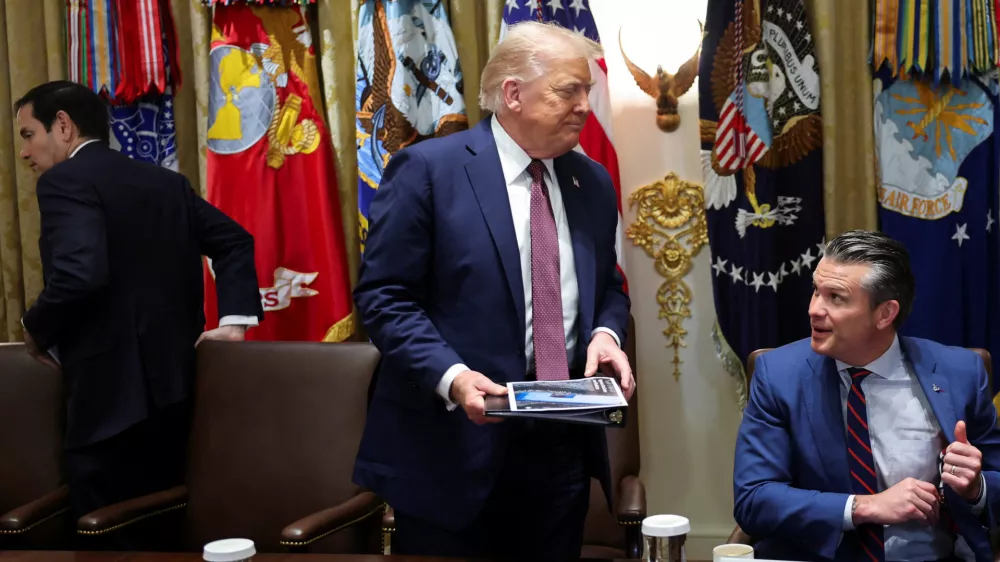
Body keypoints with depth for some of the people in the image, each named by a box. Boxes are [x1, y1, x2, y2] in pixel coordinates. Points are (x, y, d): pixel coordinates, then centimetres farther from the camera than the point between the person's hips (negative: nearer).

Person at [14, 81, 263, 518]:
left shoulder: (64, 181, -10)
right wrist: (234, 321, 3)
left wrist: (36, 329, -7)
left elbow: (79, 274, -25)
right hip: (175, 384, 8)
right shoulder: (166, 181, 14)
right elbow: (234, 240, 11)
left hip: (113, 396, -8)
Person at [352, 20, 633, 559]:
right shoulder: (427, 169, -8)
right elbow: (383, 295, -10)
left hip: (564, 444, 6)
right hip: (454, 442, -5)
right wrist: (451, 377, -23)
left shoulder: (593, 182, 10)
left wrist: (606, 333, -4)